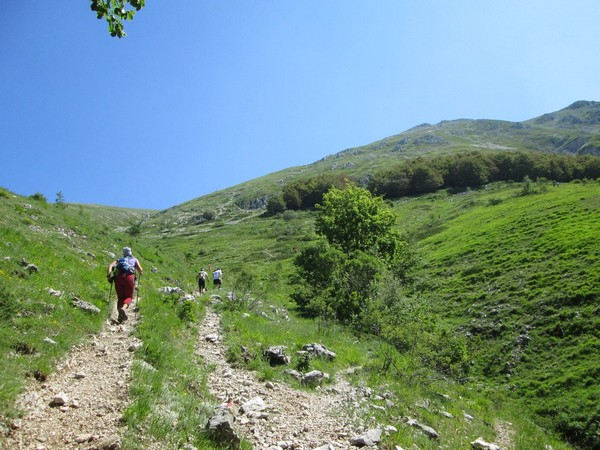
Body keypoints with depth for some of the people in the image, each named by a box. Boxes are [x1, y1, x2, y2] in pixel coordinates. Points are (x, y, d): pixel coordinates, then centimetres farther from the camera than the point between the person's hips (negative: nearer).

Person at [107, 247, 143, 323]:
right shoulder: (135, 260, 26)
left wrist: (109, 276, 5)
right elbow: (140, 271, 13)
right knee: (129, 297, 7)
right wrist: (140, 273, 35)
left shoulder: (119, 260, 30)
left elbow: (110, 265, 10)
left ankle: (120, 314, -6)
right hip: (129, 277, -2)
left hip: (118, 277, 2)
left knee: (120, 297, 15)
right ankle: (123, 308, -24)